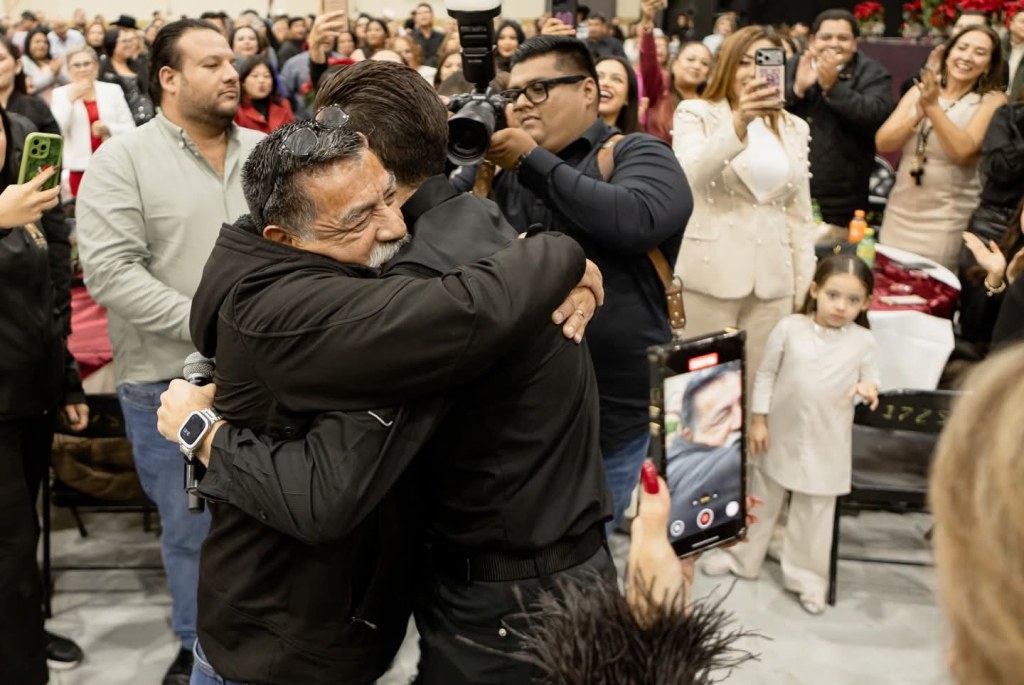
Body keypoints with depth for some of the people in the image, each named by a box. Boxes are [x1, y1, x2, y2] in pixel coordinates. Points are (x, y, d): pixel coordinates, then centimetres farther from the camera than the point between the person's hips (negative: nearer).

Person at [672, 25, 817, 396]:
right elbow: (691, 174, -21)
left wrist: (804, 288, 10)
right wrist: (739, 122, -34)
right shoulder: (696, 113, 1)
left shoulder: (794, 128, 12)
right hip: (709, 276, -3)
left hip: (773, 281, 4)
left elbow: (800, 214, 14)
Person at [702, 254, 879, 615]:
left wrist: (868, 389, -20)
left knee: (814, 511, 10)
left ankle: (806, 575, 27)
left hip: (826, 444, 0)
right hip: (780, 433, 1)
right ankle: (742, 556, 35)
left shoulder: (863, 341, -7)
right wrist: (758, 419, -4)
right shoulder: (789, 328, -9)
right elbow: (766, 374, -3)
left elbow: (870, 378, 4)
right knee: (762, 498, 17)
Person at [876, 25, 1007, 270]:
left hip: (946, 223, -4)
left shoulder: (992, 100, -5)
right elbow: (883, 143, -3)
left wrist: (934, 107, -23)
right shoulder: (919, 91, 6)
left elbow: (963, 151, -19)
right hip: (898, 217, 4)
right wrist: (918, 113, -18)